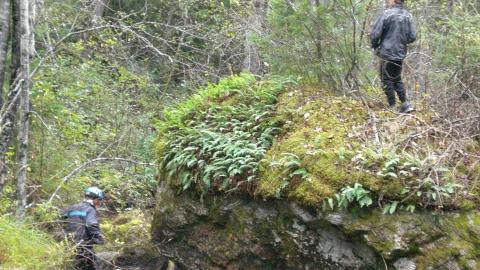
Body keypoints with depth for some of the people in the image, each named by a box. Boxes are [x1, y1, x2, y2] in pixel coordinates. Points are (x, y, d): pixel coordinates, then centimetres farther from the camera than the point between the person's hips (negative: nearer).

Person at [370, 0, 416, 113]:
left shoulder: (387, 14, -14)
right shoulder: (408, 16, 0)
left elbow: (375, 33, -14)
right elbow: (412, 37, 0)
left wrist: (375, 46, 4)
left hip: (387, 53, -5)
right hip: (400, 54, 5)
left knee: (387, 80, 6)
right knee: (397, 79, 19)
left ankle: (392, 107, 5)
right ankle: (405, 104, 12)